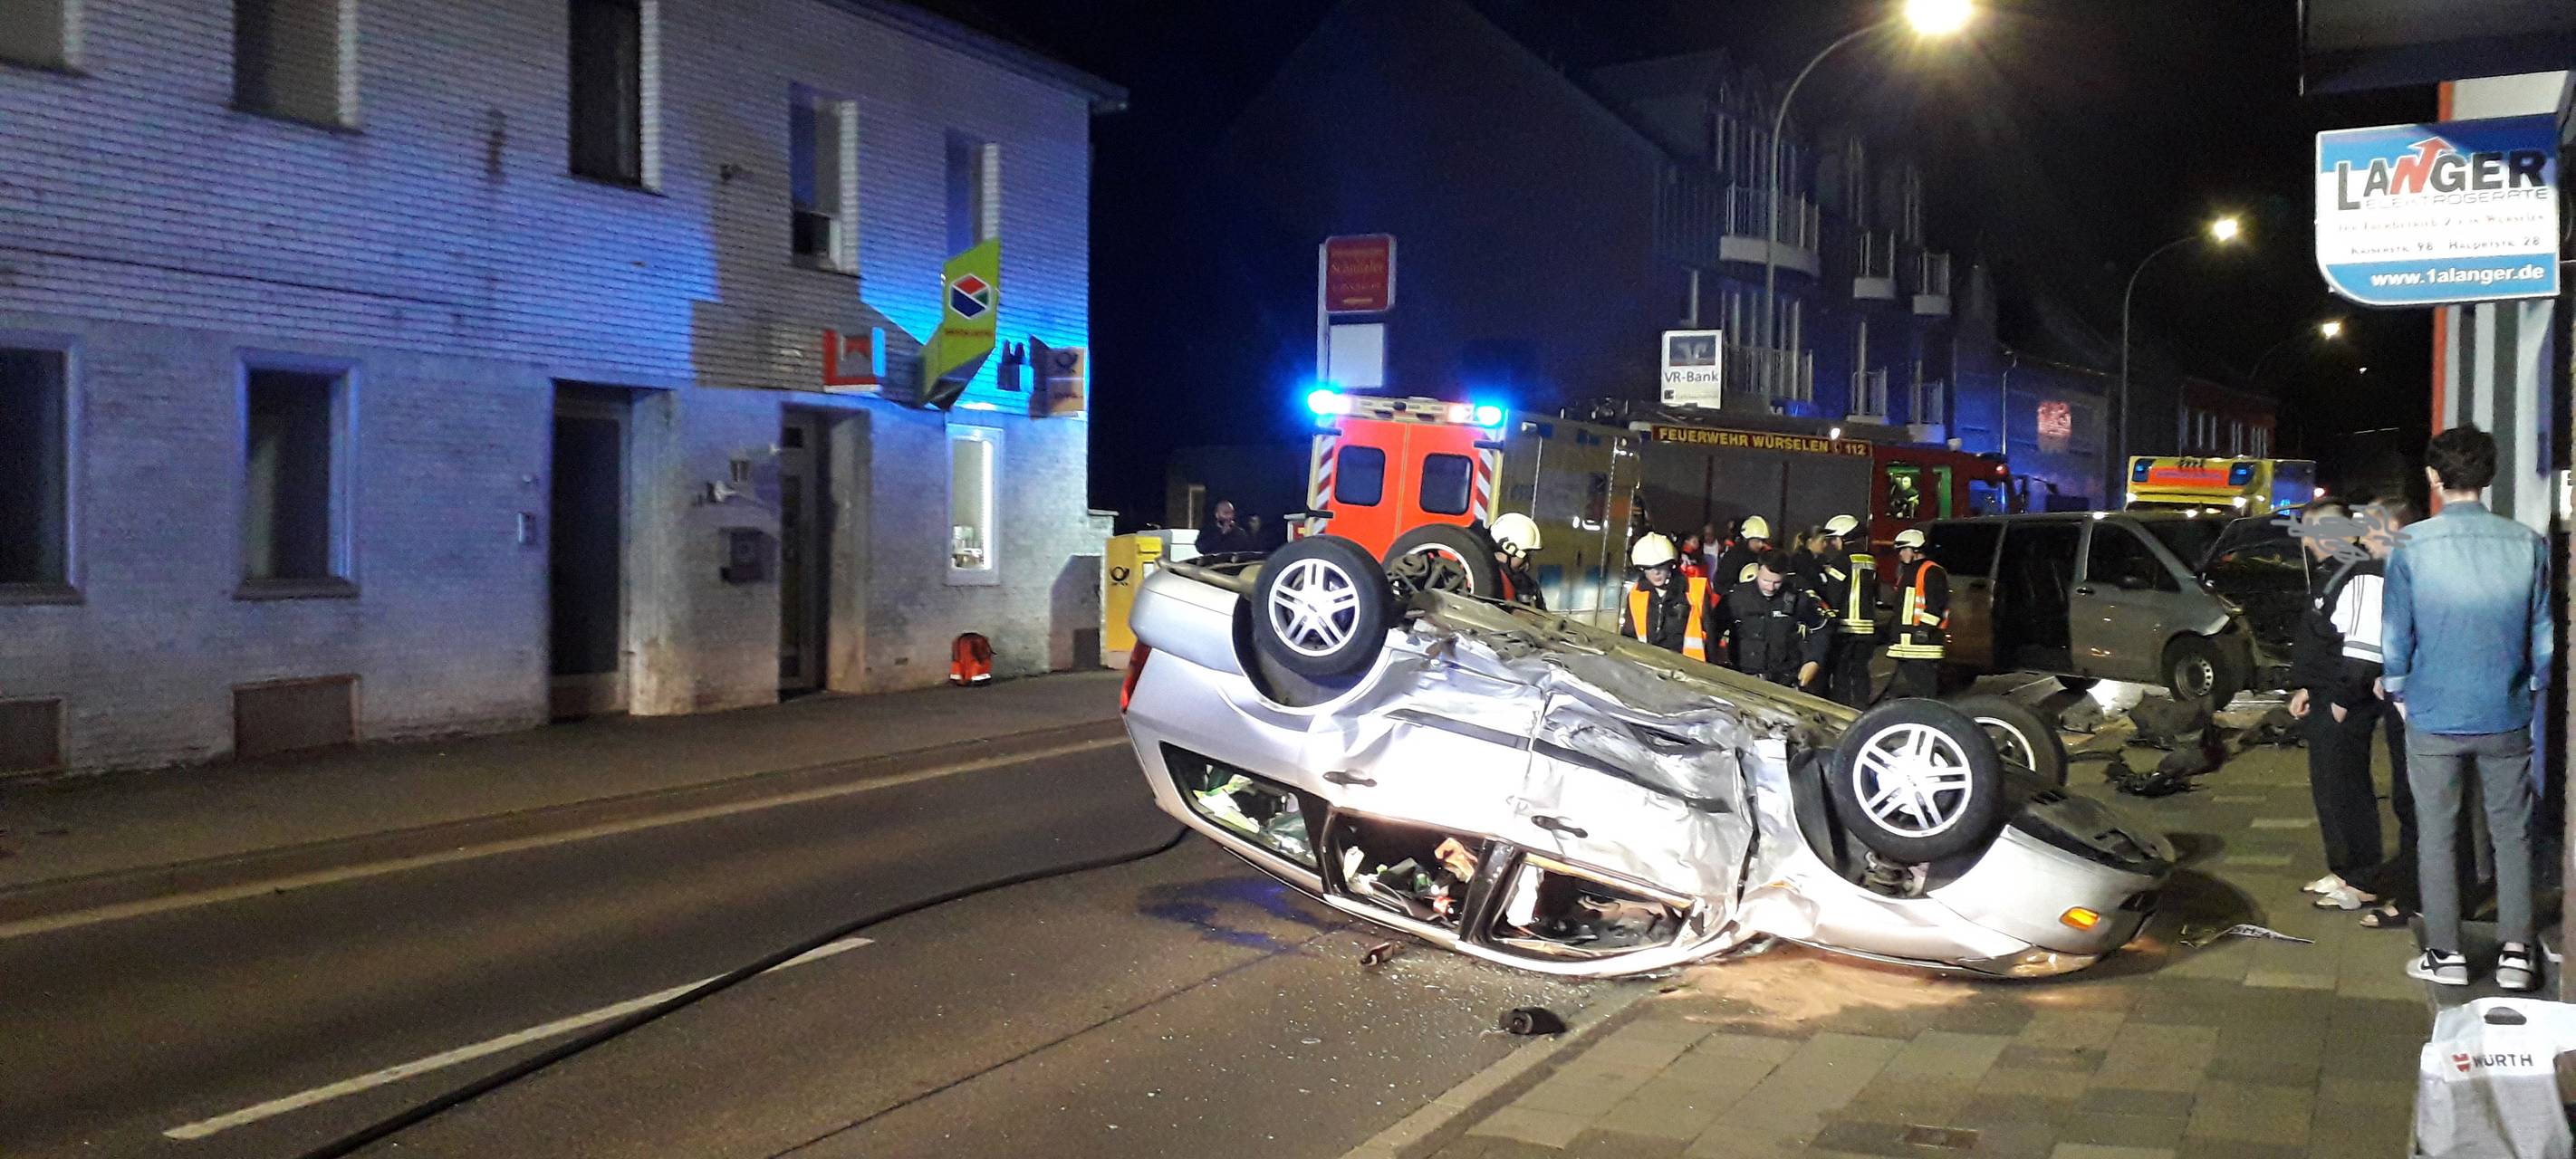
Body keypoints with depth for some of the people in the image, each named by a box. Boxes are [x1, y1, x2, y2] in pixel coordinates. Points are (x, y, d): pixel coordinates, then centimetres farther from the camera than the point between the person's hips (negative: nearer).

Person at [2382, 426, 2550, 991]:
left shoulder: (2412, 546, -10)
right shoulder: (2527, 544, -5)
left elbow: (2395, 633, -5)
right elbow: (2544, 633, 3)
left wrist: (2396, 691, 11)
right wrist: (2532, 690, 18)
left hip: (2434, 717, -2)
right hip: (2506, 718, 2)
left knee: (2436, 836, 8)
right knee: (2512, 834, 13)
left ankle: (2445, 954, 13)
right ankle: (2515, 952, 14)